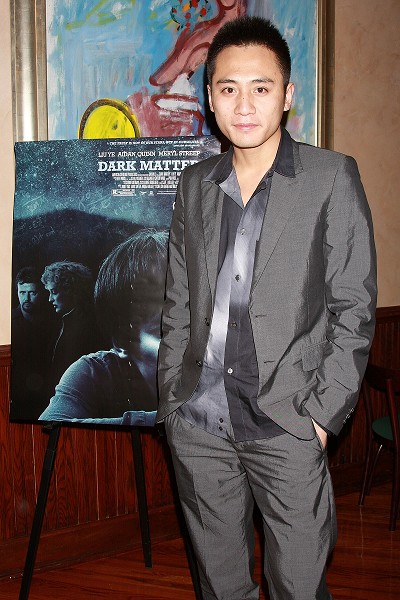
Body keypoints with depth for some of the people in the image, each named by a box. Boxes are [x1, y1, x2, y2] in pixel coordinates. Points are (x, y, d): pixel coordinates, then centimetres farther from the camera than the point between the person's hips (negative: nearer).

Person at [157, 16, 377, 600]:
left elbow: (354, 307, -4)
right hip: (198, 422, 4)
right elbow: (178, 303, 13)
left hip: (287, 423, -3)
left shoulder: (332, 177, -3)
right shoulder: (194, 184, 9)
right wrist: (171, 400, 9)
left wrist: (323, 413, -10)